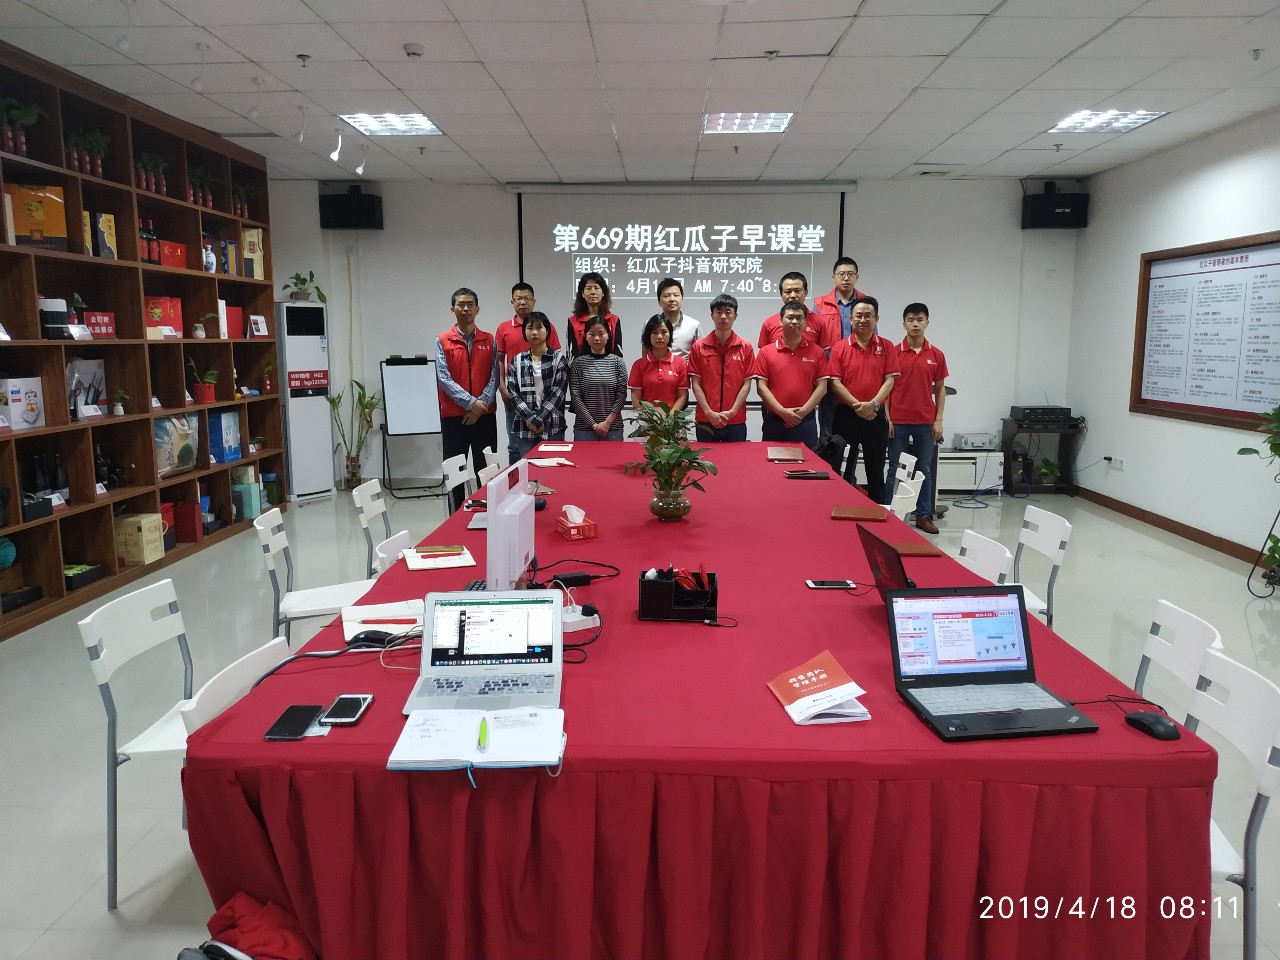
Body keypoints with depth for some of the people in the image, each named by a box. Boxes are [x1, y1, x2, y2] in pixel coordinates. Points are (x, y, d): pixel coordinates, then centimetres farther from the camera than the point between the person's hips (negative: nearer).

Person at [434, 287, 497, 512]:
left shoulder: (489, 341, 6)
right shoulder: (442, 341, 1)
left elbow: (494, 377, 0)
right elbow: (444, 379, -7)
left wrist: (481, 404, -13)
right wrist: (470, 402, -16)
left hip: (485, 416, 1)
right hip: (453, 416, -1)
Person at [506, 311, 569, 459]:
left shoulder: (559, 358, 4)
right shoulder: (517, 361, 10)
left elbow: (558, 392, -5)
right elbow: (513, 392, 4)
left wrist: (538, 419, -13)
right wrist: (529, 417, -11)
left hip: (553, 427, -2)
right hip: (524, 427, 2)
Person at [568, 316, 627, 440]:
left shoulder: (617, 362, 3)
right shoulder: (578, 362, 2)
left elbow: (622, 395, 0)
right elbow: (575, 397, -3)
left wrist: (607, 423, -10)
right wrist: (593, 424, -9)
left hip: (613, 427, 1)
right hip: (584, 427, 0)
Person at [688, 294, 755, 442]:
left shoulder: (745, 347, 4)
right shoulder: (698, 346, 3)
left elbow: (746, 383, 1)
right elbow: (695, 383, 0)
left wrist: (732, 411, -11)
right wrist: (709, 412, -11)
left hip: (736, 421, 0)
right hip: (705, 420, 0)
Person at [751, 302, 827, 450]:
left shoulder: (816, 352, 5)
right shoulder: (766, 352, 3)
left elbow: (822, 386, 1)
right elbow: (761, 387, -3)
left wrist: (803, 411, -10)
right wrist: (782, 411, -13)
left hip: (806, 422, 0)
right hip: (774, 421, 0)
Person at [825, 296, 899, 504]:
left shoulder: (887, 347, 3)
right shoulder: (840, 348, -1)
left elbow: (889, 380, -2)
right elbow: (835, 382, -7)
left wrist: (873, 404, -17)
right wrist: (857, 405, -16)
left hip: (876, 416, 1)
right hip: (846, 415, -1)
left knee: (876, 469, 10)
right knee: (844, 469, 6)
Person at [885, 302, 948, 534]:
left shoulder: (936, 355, 5)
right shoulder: (893, 353, -1)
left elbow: (940, 389, 9)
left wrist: (938, 420, 2)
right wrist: (887, 418, -6)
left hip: (926, 422, 2)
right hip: (898, 421, -2)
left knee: (924, 470, 9)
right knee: (896, 470, 5)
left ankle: (924, 515, 17)